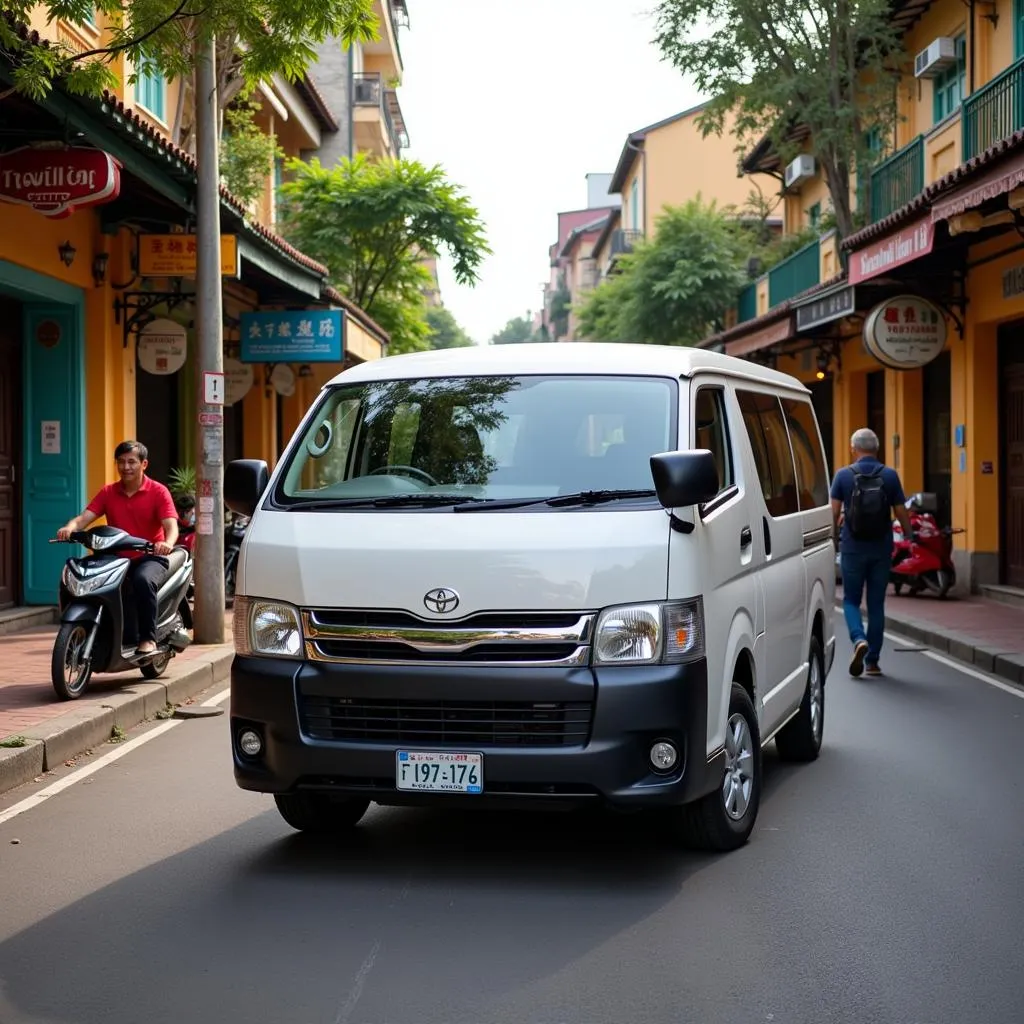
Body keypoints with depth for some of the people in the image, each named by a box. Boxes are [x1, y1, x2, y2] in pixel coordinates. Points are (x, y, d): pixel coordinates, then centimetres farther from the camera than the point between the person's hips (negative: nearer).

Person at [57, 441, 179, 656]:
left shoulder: (158, 491, -2)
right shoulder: (108, 492, 9)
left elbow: (171, 525, -16)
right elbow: (85, 517, -3)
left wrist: (167, 543, -40)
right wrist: (70, 527, -28)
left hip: (150, 557, -4)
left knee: (143, 580, -38)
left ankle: (148, 638, -26)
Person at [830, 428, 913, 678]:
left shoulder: (843, 475, -4)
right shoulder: (890, 476, -2)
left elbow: (834, 512, -5)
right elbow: (901, 513, -1)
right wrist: (910, 538, 13)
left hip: (852, 548, -1)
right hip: (881, 549, 1)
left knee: (851, 600, 10)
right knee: (876, 604, 9)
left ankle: (859, 639, -17)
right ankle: (873, 660, 11)